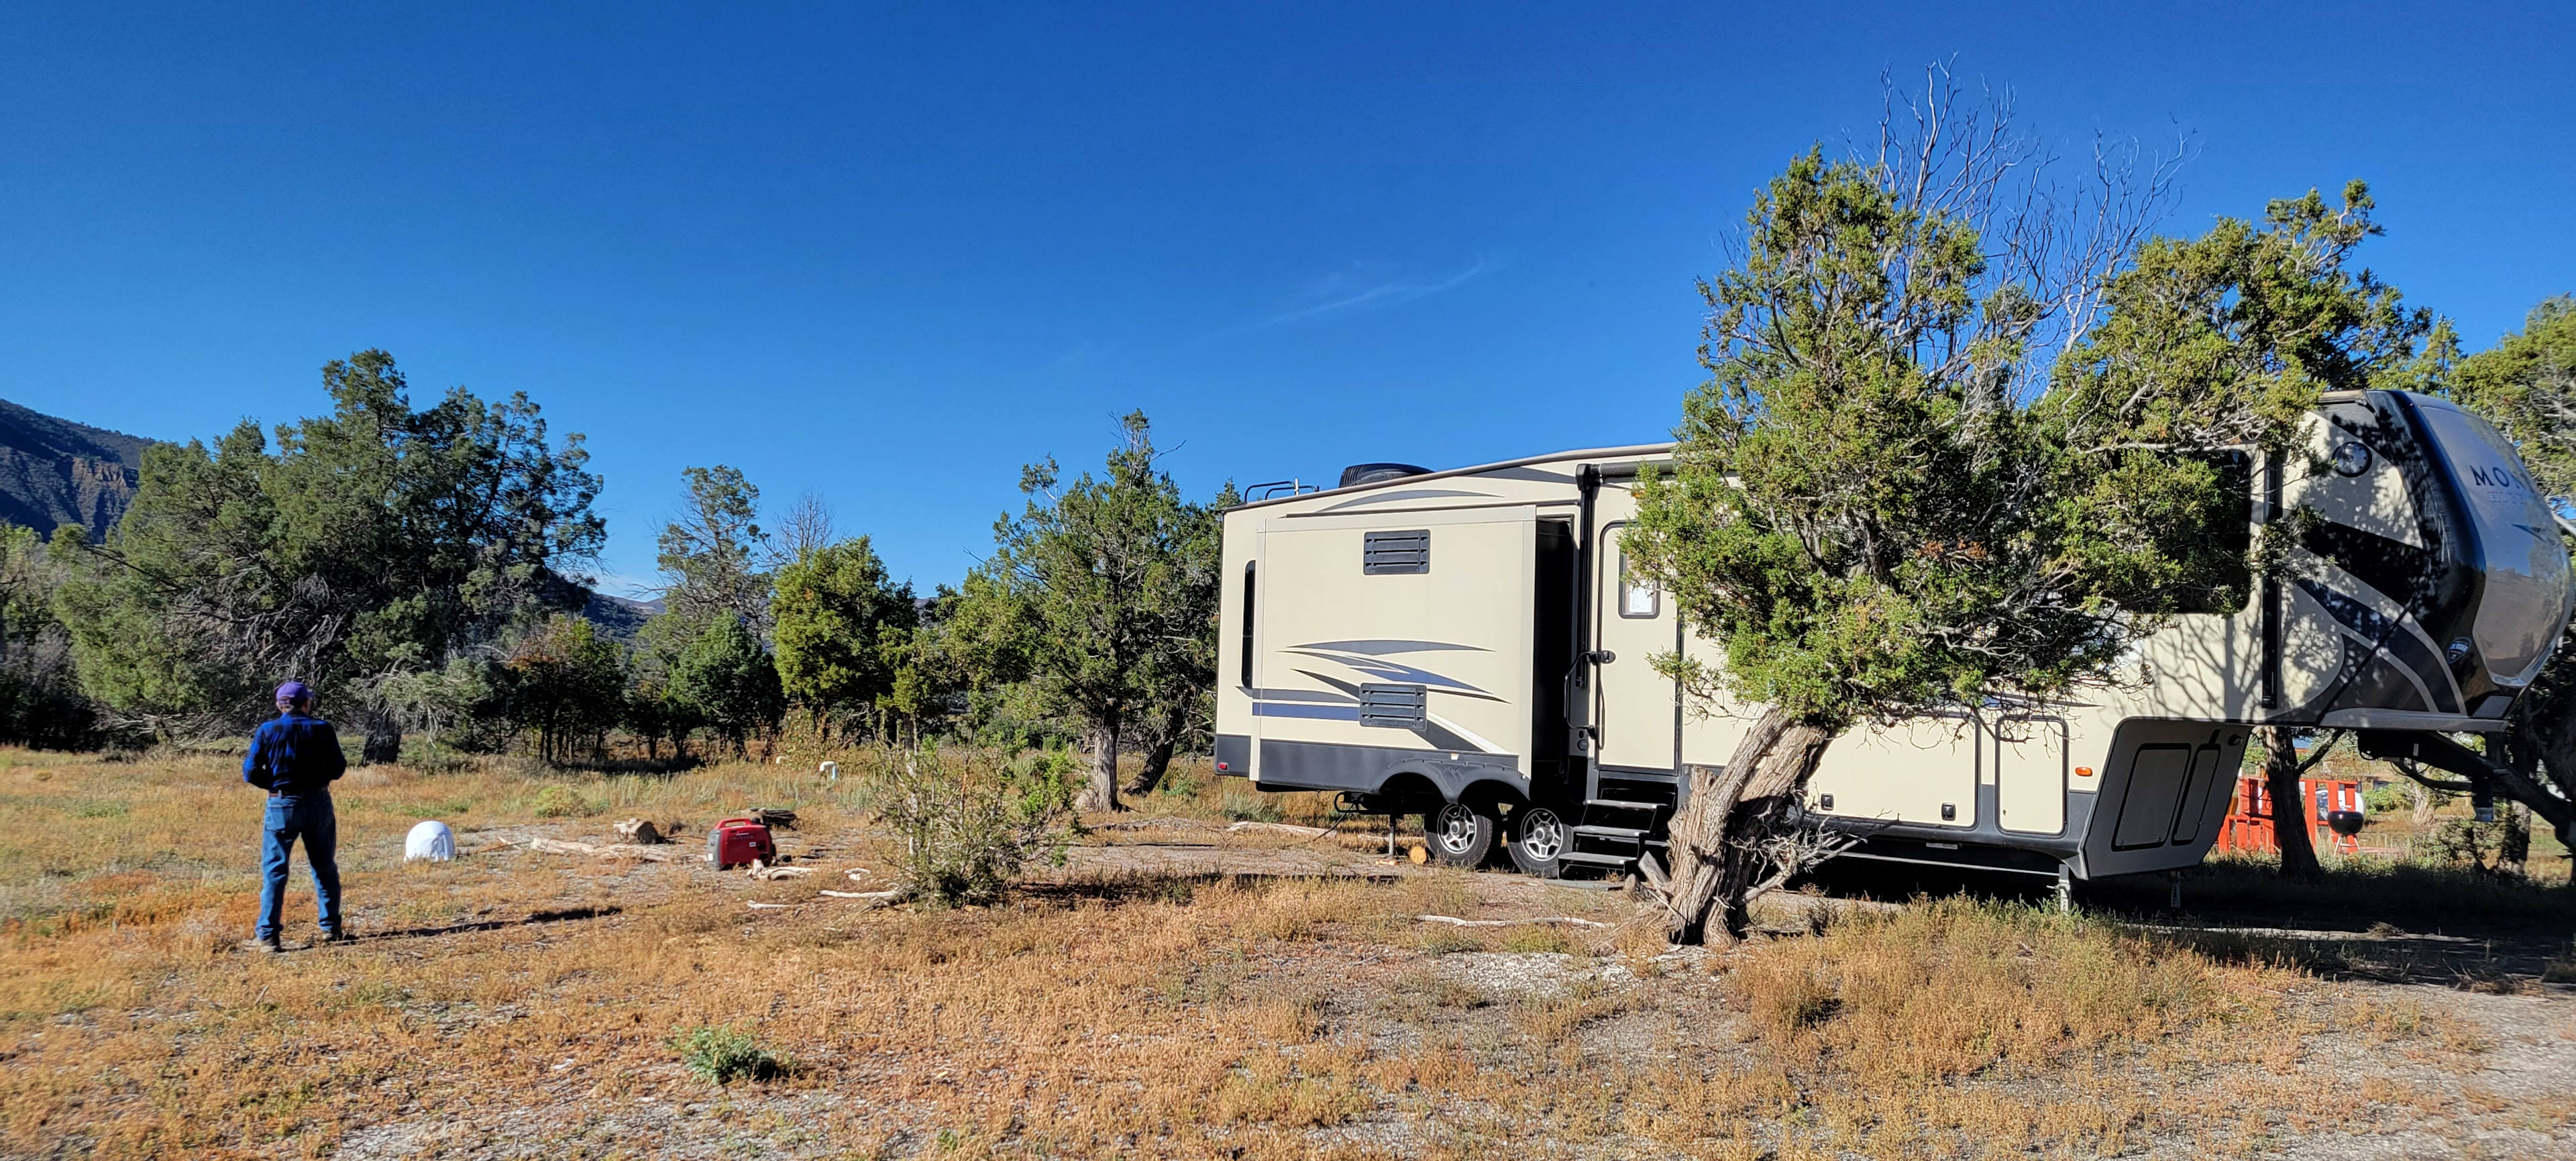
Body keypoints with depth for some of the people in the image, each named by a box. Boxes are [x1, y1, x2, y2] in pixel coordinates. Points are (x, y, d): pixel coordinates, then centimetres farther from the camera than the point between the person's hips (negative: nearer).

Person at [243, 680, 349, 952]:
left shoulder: (267, 731, -5)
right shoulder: (322, 729, -3)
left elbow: (251, 773, -6)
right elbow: (337, 768, 0)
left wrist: (273, 784, 11)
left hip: (282, 806, -1)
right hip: (318, 804, 1)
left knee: (275, 871, 3)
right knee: (325, 868, 13)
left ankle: (267, 937, 0)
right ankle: (331, 928, 19)